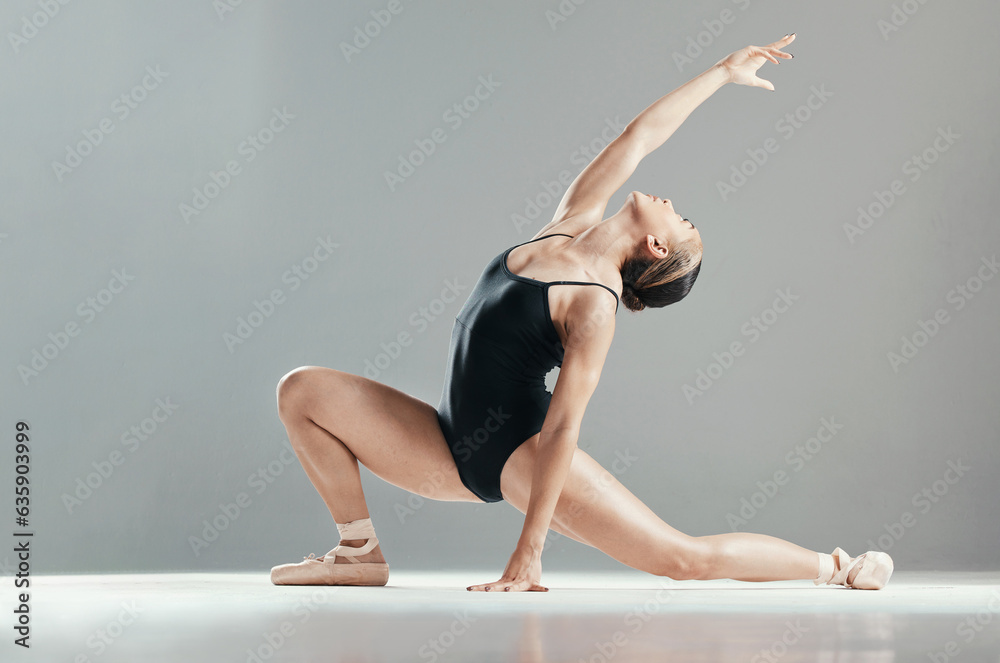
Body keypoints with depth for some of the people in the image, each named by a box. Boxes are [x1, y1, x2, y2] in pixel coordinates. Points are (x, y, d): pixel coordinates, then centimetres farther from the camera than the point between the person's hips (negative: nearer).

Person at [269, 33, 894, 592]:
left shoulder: (594, 305, -16)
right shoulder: (570, 225, 5)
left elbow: (563, 426, -20)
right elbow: (638, 138, 9)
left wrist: (529, 550, -23)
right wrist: (721, 73, 20)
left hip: (521, 451, -8)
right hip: (453, 446, 8)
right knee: (303, 391, -1)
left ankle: (832, 566, 8)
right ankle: (361, 551, 8)